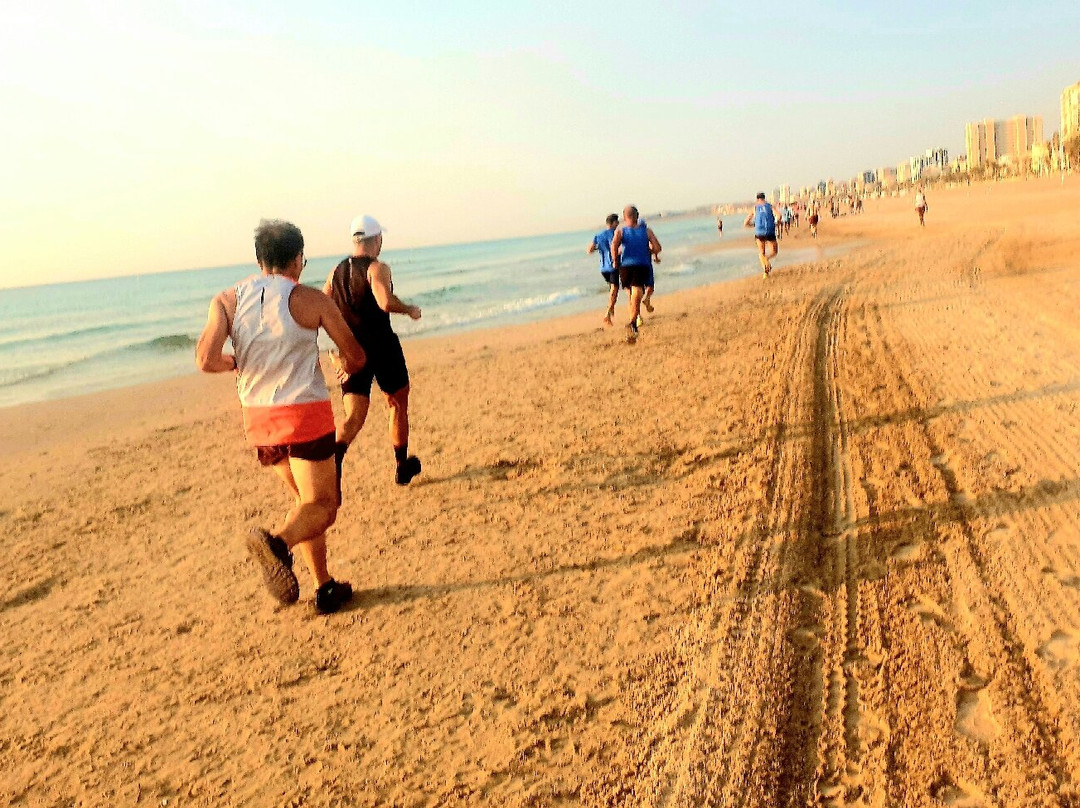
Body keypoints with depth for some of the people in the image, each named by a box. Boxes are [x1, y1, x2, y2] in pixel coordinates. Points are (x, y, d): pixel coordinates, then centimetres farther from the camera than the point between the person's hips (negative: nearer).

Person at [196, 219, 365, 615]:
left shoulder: (227, 300, 1)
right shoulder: (310, 299, -6)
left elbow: (206, 360, -12)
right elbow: (355, 357, 0)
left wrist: (238, 363, 10)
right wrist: (346, 365, 24)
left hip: (258, 417, 5)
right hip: (306, 414, -5)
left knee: (306, 501, 20)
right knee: (321, 506, 1)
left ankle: (325, 588, 22)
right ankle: (278, 542, -31)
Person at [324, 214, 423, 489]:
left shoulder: (337, 271, 10)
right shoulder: (377, 268, -10)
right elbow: (386, 302, -27)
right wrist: (410, 309, -9)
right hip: (381, 346, -5)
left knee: (354, 417, 2)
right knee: (398, 404, 16)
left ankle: (335, 459, -26)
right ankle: (402, 467, 25)